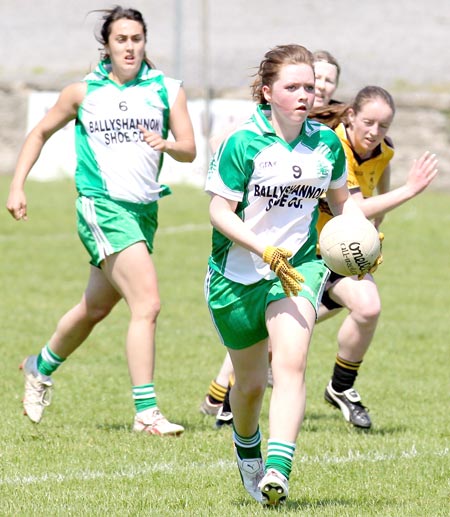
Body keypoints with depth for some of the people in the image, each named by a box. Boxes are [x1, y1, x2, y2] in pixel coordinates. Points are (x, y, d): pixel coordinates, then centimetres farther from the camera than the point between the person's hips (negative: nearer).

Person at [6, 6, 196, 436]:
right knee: (147, 303, -19)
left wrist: (167, 144, -22)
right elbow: (41, 132, 14)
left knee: (96, 308, 19)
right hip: (102, 206, -5)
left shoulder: (167, 90, 6)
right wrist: (17, 186, 7)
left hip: (145, 209, 5)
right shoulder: (83, 92, 3)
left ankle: (41, 366, 45)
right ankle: (146, 411, -17)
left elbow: (189, 150, 0)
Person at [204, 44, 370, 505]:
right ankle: (247, 450, 46)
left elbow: (341, 200, 16)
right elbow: (220, 211, -13)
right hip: (238, 273, -1)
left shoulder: (327, 142, -1)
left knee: (290, 364, -23)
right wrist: (265, 250, -26)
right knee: (250, 381, 14)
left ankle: (278, 469, -33)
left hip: (299, 266, 1)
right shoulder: (242, 142, -14)